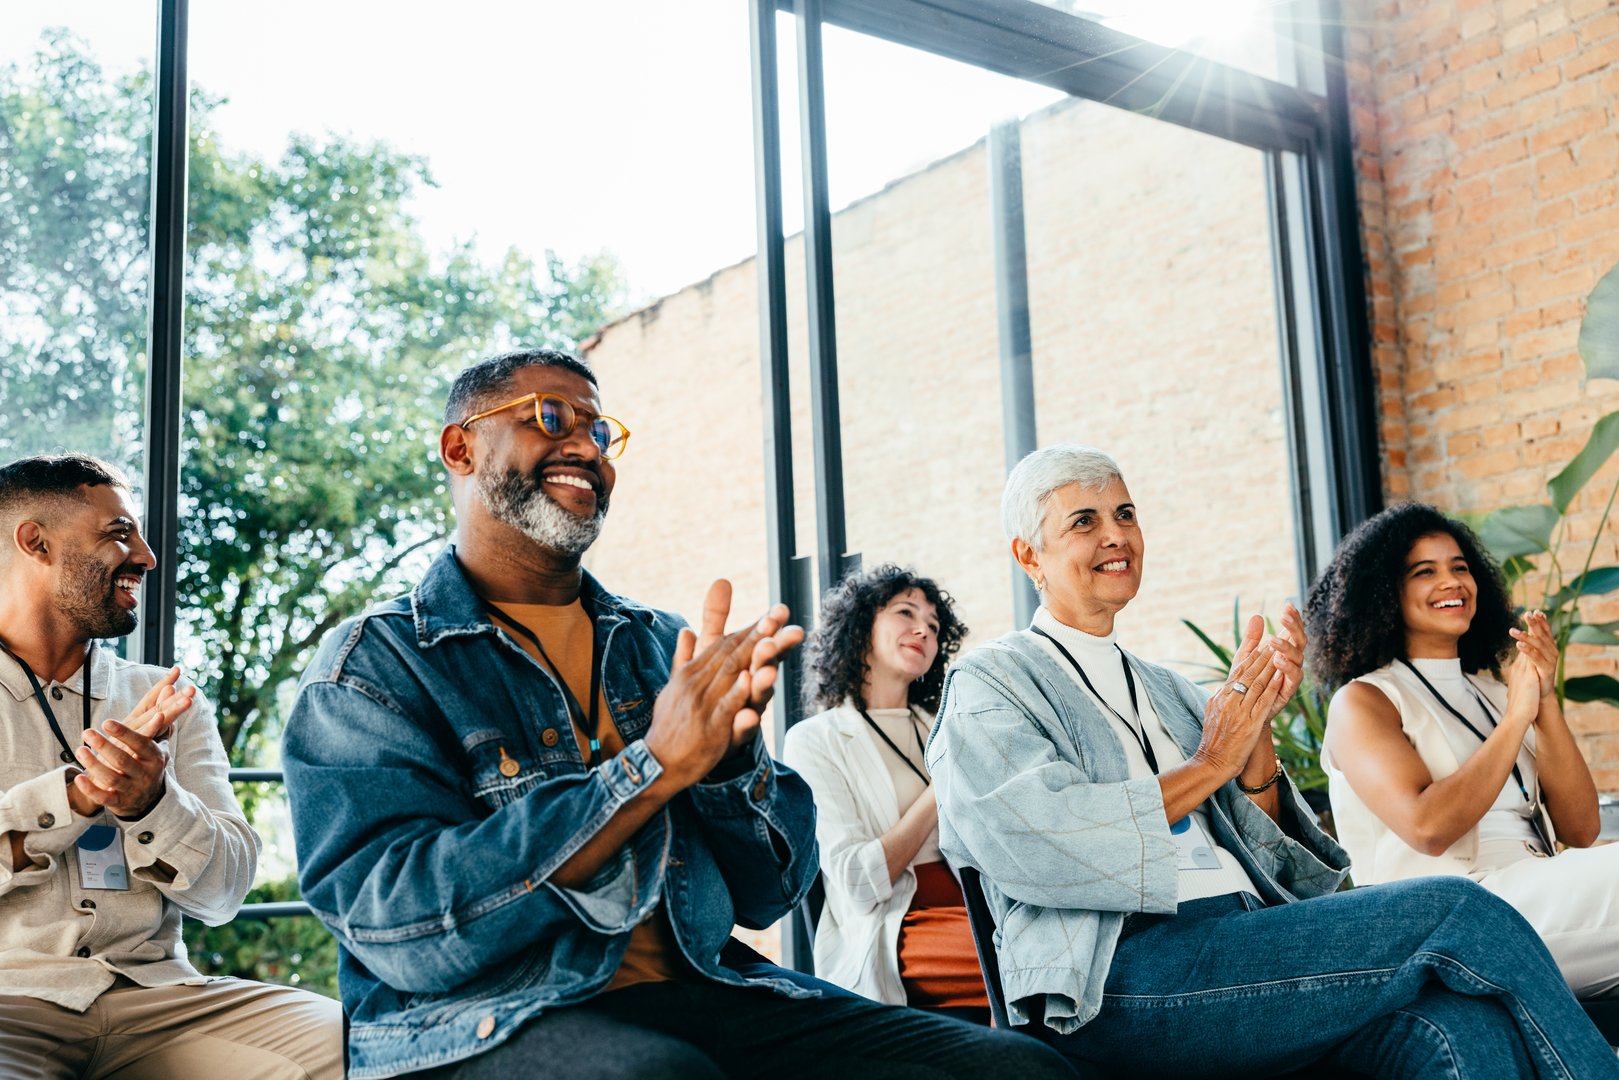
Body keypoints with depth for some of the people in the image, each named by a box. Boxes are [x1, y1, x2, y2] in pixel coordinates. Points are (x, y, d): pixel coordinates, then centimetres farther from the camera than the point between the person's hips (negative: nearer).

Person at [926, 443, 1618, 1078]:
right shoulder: (991, 685, 6)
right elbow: (1039, 845, -14)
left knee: (1465, 1024, -25)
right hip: (1120, 978, -6)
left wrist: (1256, 734, 0)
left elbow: (1271, 863, 18)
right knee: (1461, 915, -19)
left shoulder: (1167, 691, 26)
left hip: (1252, 942, 6)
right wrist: (1210, 763, -4)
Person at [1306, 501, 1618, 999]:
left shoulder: (1492, 692, 21)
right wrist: (1517, 717, -8)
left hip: (1543, 893, 6)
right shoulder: (1361, 703, 3)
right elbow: (1428, 829, -15)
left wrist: (1546, 702, 0)